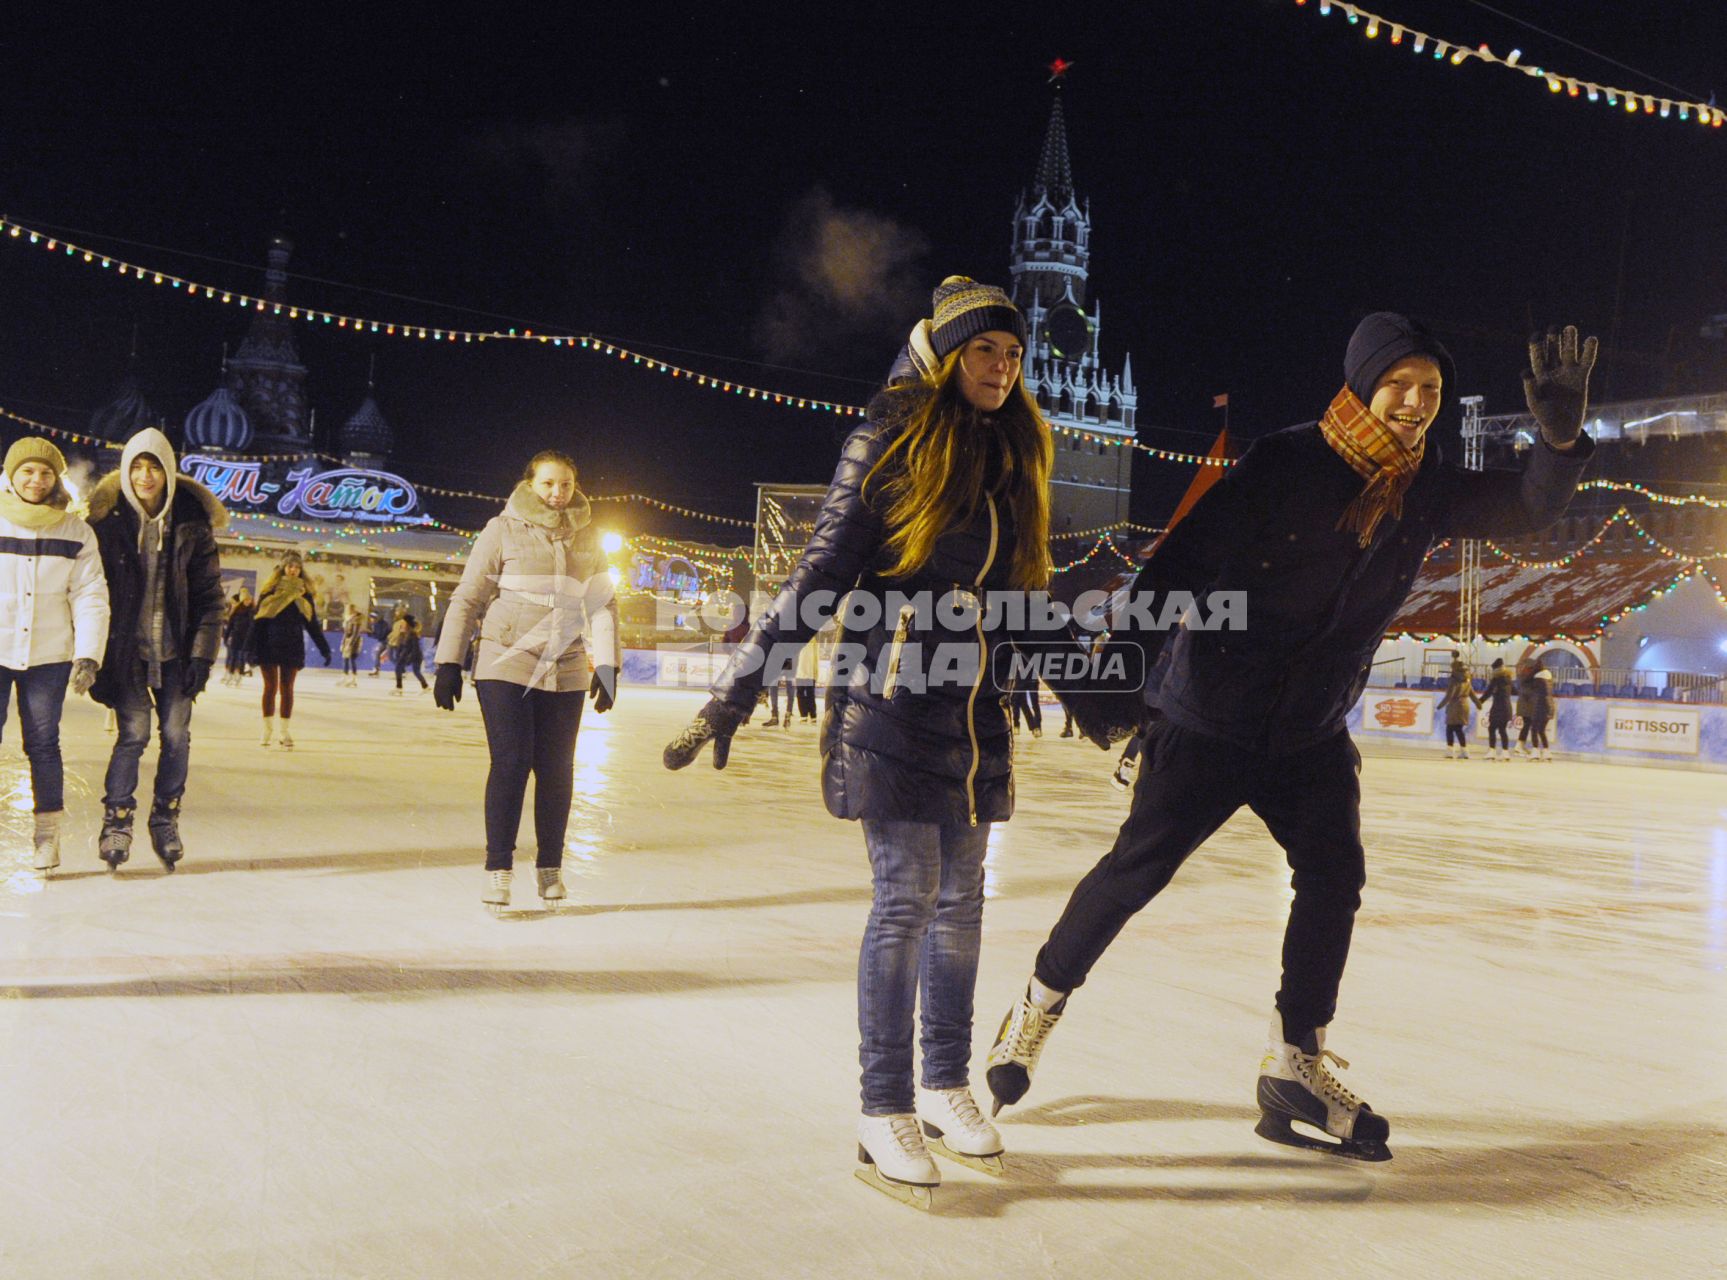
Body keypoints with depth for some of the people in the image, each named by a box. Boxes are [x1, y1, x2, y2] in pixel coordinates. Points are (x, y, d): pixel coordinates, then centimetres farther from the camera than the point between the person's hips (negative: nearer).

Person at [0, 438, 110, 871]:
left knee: (43, 744, 4)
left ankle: (48, 836, 11)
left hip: (48, 655, 1)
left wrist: (89, 655, -7)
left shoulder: (75, 532, 4)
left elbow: (90, 597, 2)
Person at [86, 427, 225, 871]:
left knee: (176, 734, 0)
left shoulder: (191, 524, 1)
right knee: (134, 732, -9)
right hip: (126, 650, -1)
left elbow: (209, 595, 2)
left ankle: (165, 821, 15)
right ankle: (116, 821, 4)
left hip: (175, 650, 1)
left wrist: (201, 653, -4)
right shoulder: (108, 522, -1)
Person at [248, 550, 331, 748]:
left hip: (292, 647, 1)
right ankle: (267, 730, 13)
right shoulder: (270, 589, -1)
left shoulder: (304, 592, 5)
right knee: (271, 687, 4)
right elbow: (257, 620, -3)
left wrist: (324, 648, 2)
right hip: (269, 645, -1)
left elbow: (312, 623, 7)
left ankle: (285, 732, 8)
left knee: (287, 688, 3)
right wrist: (253, 648, -10)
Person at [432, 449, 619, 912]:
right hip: (506, 666, -3)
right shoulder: (503, 530, 0)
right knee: (510, 763, -9)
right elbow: (467, 599, 2)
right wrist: (449, 663, -3)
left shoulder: (586, 536, 9)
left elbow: (603, 603, 11)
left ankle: (550, 868, 18)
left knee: (556, 770, 4)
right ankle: (498, 867, 0)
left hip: (566, 673, 3)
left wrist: (606, 665, 2)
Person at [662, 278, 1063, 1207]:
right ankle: (884, 1113, 5)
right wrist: (732, 697, -12)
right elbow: (818, 580, -8)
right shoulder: (891, 441, -6)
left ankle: (945, 1087, 23)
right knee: (907, 896, -7)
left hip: (972, 711, 6)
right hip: (890, 701, -6)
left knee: (960, 899, 9)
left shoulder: (1010, 459, 11)